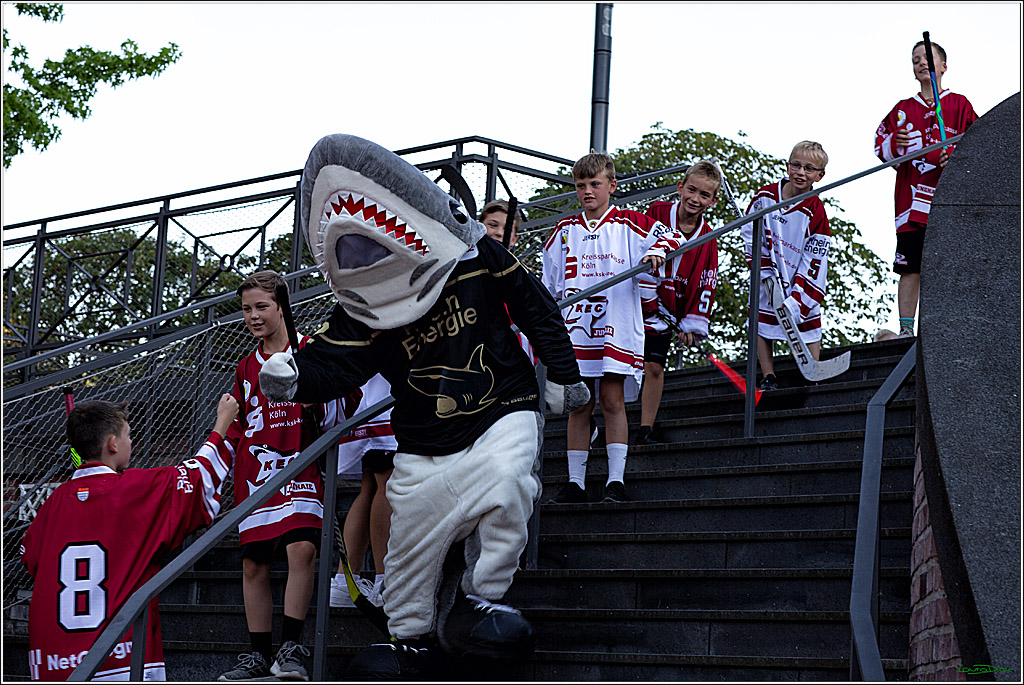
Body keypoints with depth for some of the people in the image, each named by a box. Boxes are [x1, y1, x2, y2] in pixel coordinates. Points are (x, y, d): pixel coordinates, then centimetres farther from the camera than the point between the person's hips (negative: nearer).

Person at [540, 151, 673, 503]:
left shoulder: (628, 224, 5)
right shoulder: (565, 230, 15)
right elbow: (550, 280, 24)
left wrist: (655, 253, -19)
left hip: (617, 326, -3)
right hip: (575, 327, 3)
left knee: (612, 400, -7)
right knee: (578, 405, 4)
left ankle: (616, 480, -4)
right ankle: (575, 483, 7)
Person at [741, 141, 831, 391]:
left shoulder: (815, 213, -17)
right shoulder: (765, 196, -9)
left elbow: (813, 262, -17)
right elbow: (750, 233, 0)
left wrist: (797, 301, -23)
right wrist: (764, 270, -10)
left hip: (799, 282, -3)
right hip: (768, 279, 3)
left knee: (808, 324, -6)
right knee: (760, 322, 7)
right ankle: (768, 377, 18)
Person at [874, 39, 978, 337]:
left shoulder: (959, 105, 11)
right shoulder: (903, 109, 17)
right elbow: (880, 146, 17)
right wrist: (895, 144, -5)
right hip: (913, 199, 2)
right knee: (911, 267, -4)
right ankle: (906, 330, -3)